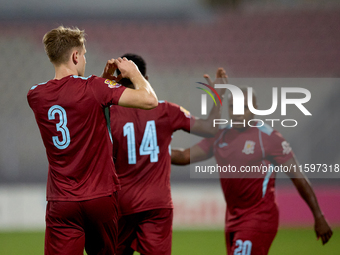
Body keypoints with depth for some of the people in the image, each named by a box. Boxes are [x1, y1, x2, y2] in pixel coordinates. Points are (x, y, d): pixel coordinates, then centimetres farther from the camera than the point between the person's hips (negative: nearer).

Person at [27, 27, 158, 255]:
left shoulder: (36, 96, 3)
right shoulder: (93, 88, -10)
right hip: (101, 197, -2)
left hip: (61, 202, 2)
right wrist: (133, 72, 5)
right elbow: (150, 100, -12)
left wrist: (104, 80, 22)